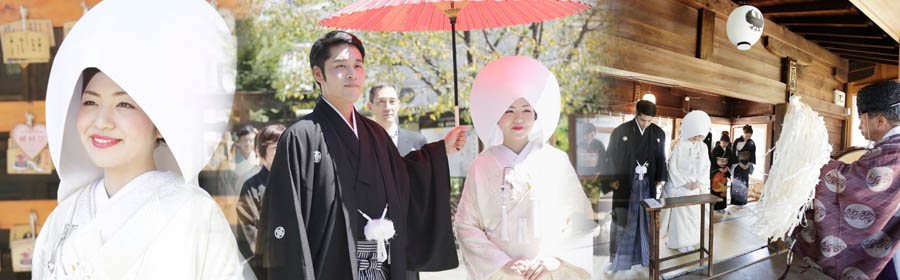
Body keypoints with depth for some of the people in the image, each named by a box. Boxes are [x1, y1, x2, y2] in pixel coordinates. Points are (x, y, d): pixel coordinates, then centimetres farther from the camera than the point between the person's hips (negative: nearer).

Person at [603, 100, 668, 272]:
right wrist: (612, 179, -8)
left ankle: (644, 255, 22)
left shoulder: (658, 133, 4)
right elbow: (612, 156, -2)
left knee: (646, 220, 10)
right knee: (623, 220, 1)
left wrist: (661, 178, 0)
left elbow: (661, 158, 10)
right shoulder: (621, 131, -5)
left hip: (647, 184, 3)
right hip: (625, 183, -3)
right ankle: (620, 258, 10)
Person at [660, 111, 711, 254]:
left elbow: (706, 167, 4)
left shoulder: (703, 147, 3)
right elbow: (673, 167, -10)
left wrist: (699, 182, -10)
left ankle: (689, 241, 23)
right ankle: (679, 243, 14)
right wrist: (685, 183, -15)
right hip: (680, 187, -4)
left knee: (694, 213, 9)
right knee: (680, 214, 1)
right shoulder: (680, 146, -11)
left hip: (696, 187, 5)